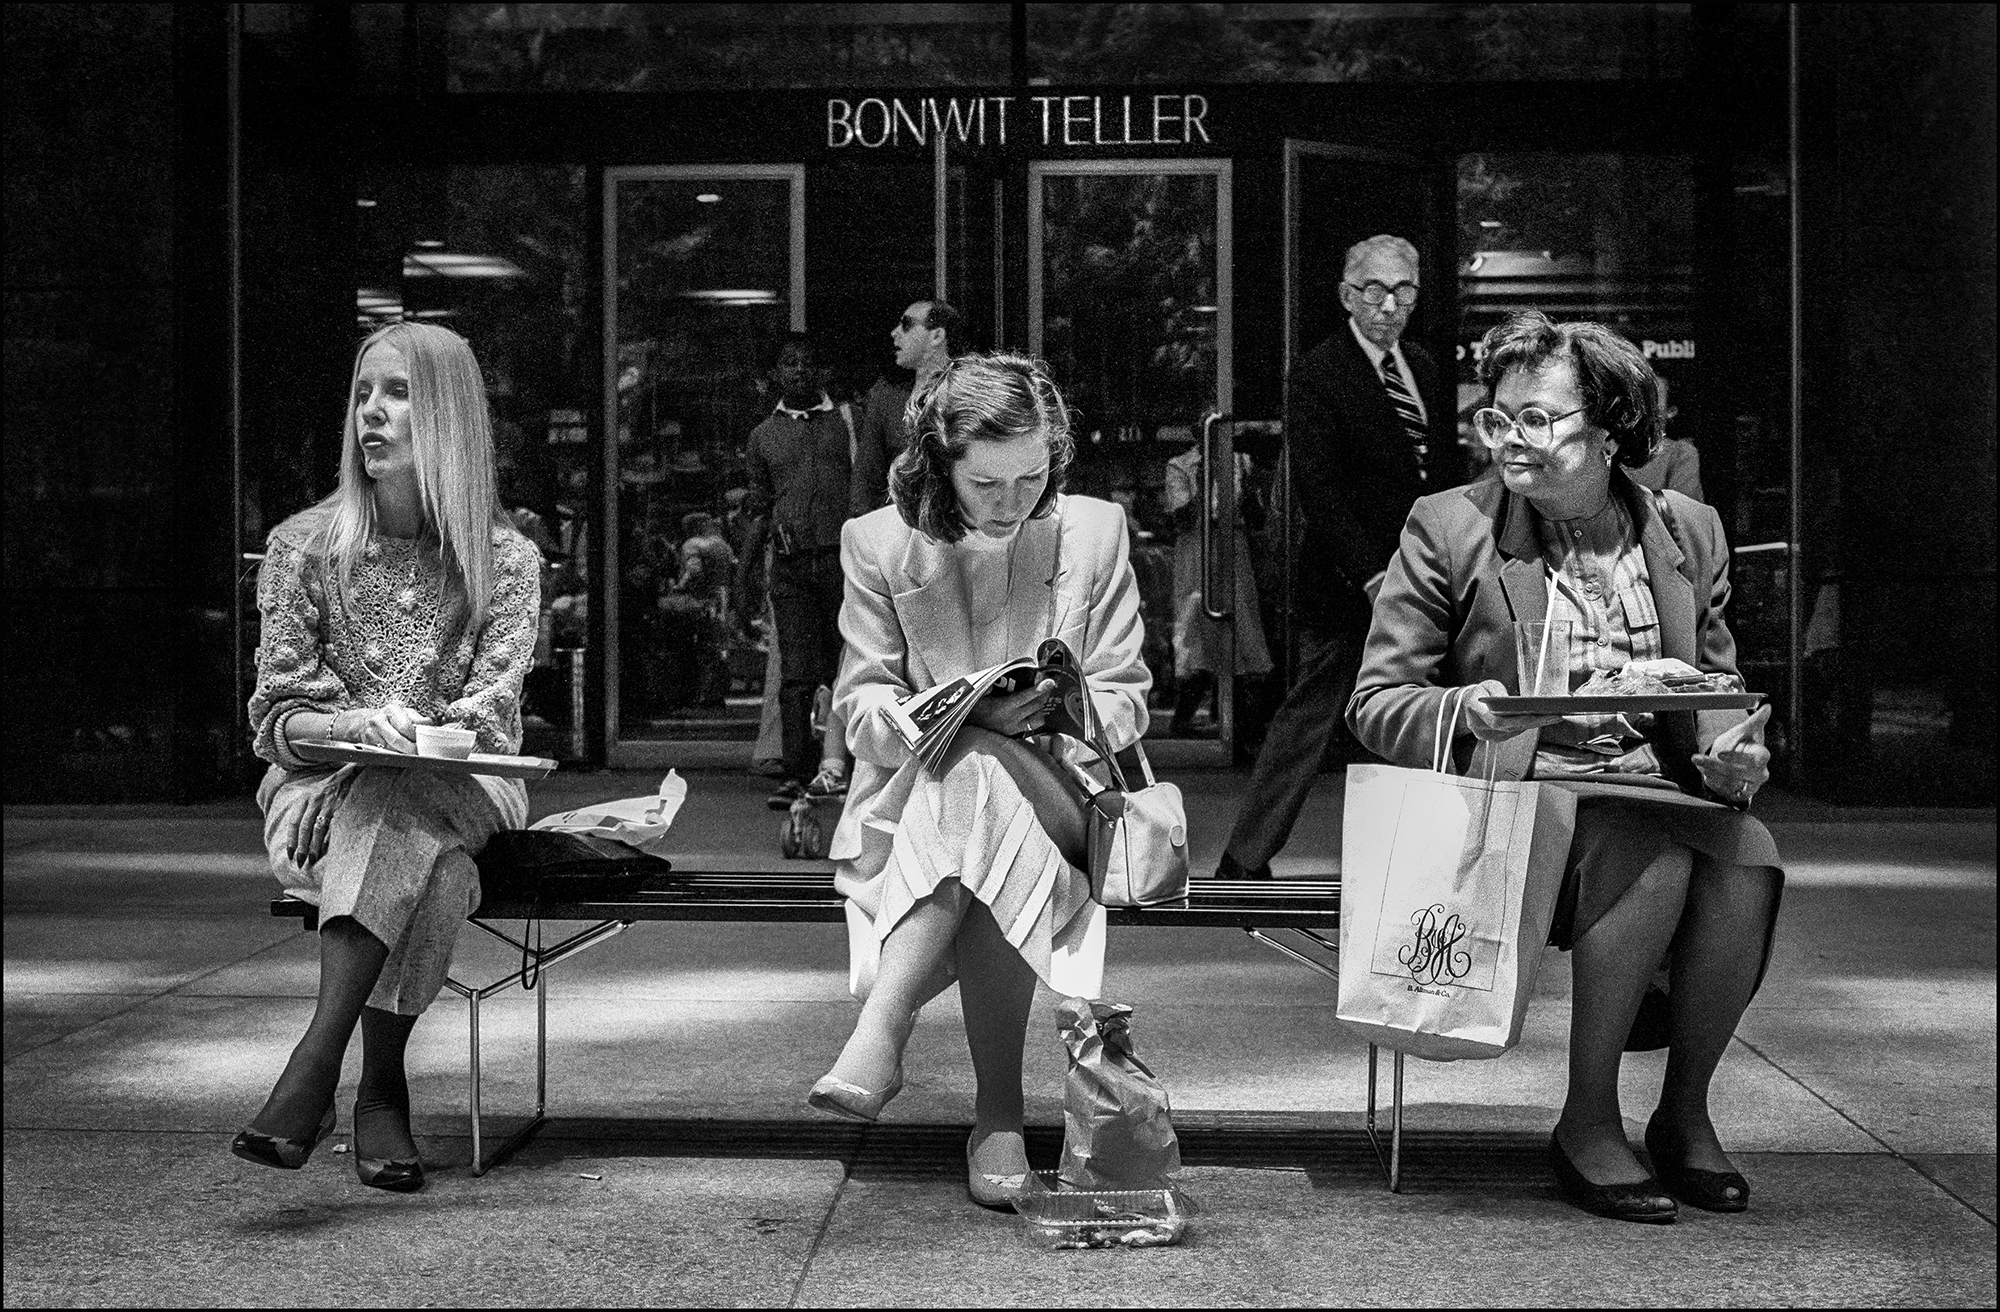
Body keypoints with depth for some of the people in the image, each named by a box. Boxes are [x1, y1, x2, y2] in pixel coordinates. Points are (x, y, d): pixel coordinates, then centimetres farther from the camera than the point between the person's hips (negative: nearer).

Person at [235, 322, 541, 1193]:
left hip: (459, 792, 0)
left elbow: (489, 720, -5)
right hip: (321, 795, 0)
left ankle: (317, 1065, -42)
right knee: (423, 857, -34)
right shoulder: (305, 546, 4)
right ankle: (379, 1088, -34)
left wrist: (413, 737, -25)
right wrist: (361, 725, -21)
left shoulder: (504, 559, 2)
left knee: (400, 808, -37)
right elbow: (276, 719, 0)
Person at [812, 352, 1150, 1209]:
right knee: (971, 762, -38)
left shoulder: (1095, 531, 8)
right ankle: (999, 1112, -38)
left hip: (1057, 801, 0)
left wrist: (1056, 711, -17)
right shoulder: (877, 543, 6)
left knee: (977, 774, -37)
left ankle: (880, 1035, -42)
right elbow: (863, 711, 1)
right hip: (909, 807, 0)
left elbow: (1124, 702, 7)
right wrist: (963, 713, -20)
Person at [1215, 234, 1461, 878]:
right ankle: (1244, 864, 5)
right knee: (1309, 717, -3)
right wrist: (1372, 575, -21)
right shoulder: (1317, 376, -10)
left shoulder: (1423, 367, 13)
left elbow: (1447, 474, 18)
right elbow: (1319, 493, -15)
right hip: (1349, 585, -7)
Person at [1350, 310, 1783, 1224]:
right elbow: (1375, 702, 0)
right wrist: (1466, 712, -21)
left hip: (1657, 783, 4)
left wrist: (1731, 751, -5)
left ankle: (1685, 1111, -7)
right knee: (1655, 864, -33)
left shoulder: (1689, 532, 12)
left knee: (1748, 859, -29)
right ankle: (1588, 1125, -16)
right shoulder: (1448, 528, 1)